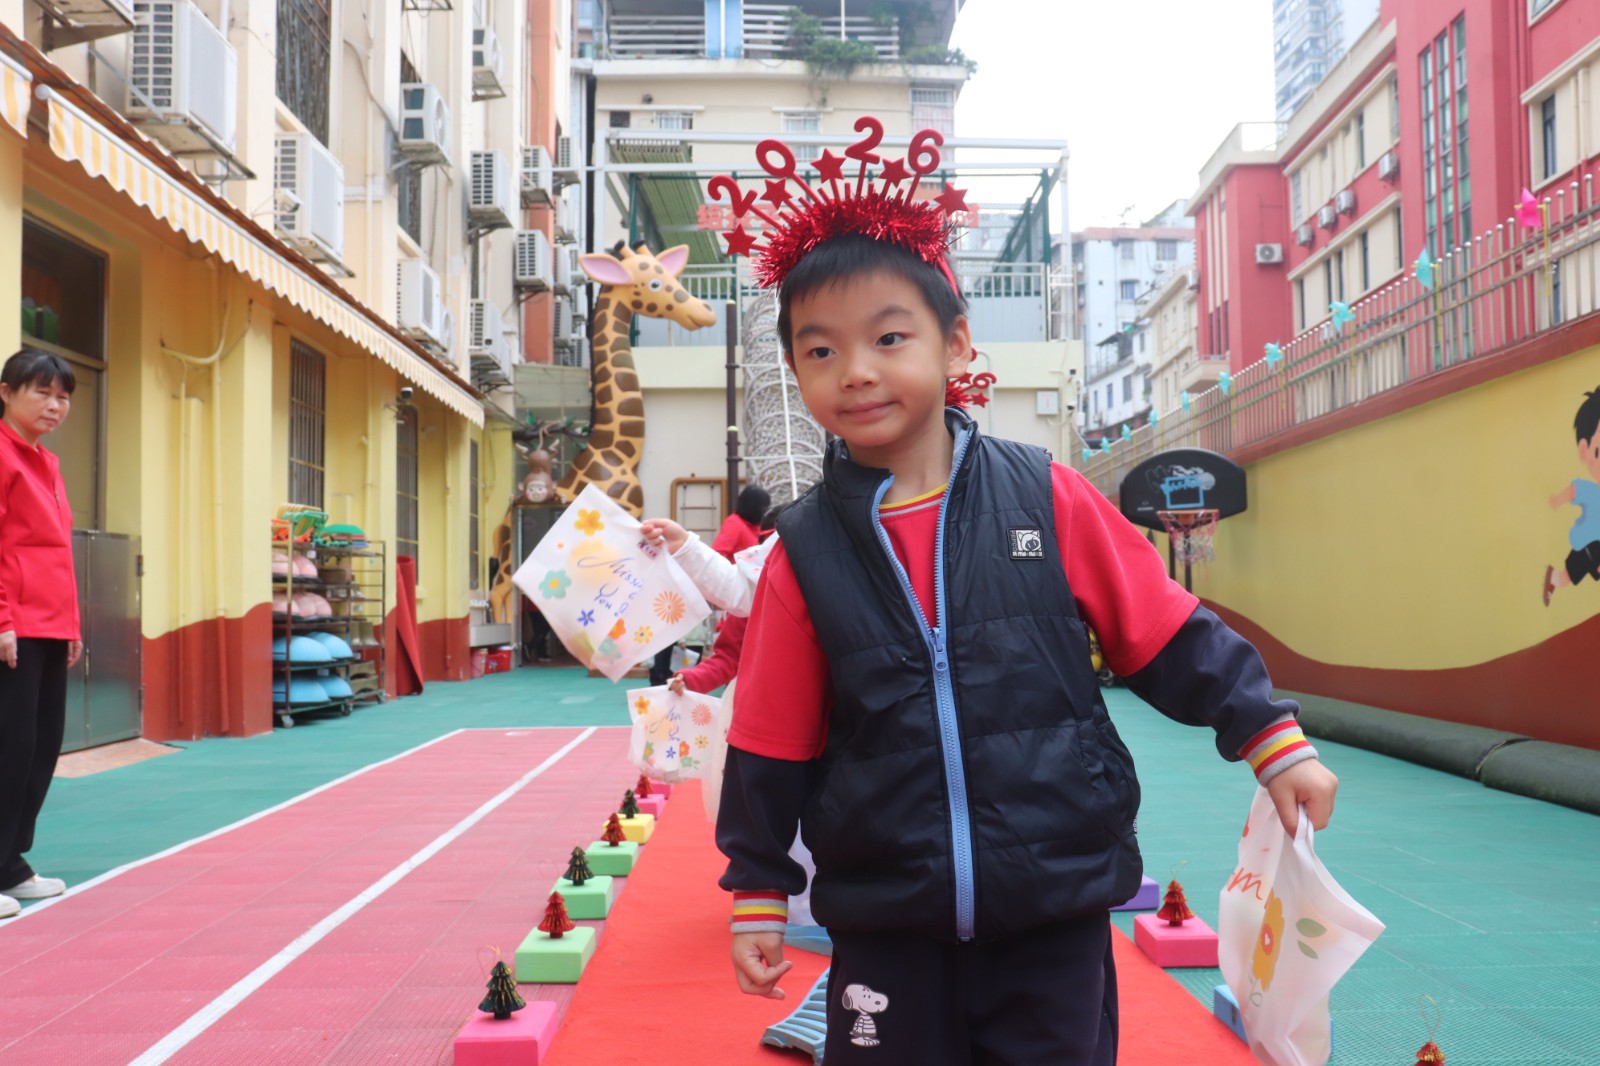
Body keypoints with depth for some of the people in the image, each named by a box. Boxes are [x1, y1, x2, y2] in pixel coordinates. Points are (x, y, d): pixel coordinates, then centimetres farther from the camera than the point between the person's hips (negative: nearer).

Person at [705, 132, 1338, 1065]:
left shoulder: (1049, 499, -5)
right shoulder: (806, 554, -2)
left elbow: (1171, 636, 3)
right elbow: (772, 747, 3)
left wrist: (1275, 741, 2)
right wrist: (758, 899, 8)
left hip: (1058, 909, 0)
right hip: (886, 927, 1)